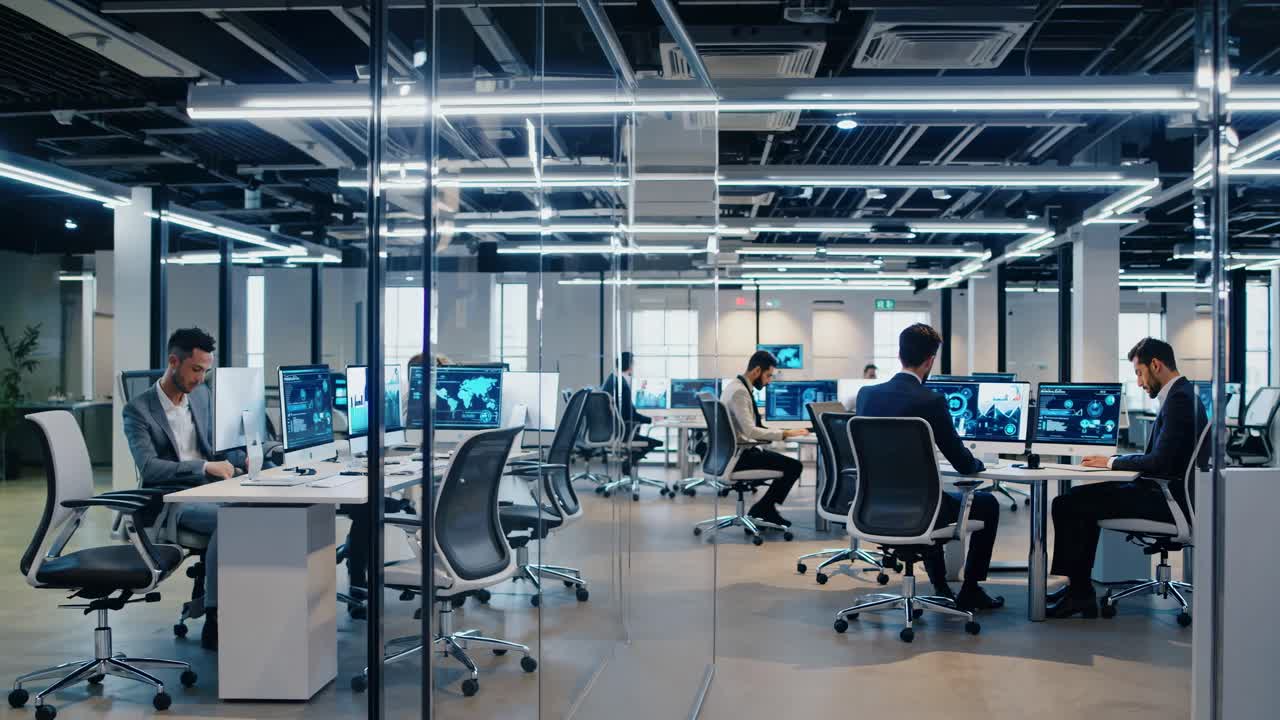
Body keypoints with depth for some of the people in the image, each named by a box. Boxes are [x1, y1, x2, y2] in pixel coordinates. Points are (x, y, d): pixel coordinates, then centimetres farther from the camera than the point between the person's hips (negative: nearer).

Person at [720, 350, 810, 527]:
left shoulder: (736, 386, 11)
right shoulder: (739, 391, -20)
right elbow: (750, 431, -27)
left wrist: (780, 434, 10)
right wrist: (784, 434, -23)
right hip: (740, 455, -10)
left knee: (786, 460, 19)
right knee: (794, 466, -12)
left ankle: (766, 509, 18)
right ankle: (763, 509, 2)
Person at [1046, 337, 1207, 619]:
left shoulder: (1180, 399, -18)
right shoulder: (1180, 395, 14)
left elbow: (1159, 461, -24)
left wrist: (1112, 462, -10)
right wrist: (1114, 459, 5)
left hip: (1169, 500, -11)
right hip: (1165, 491, 11)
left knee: (1067, 505, -14)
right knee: (1083, 496, 20)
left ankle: (1080, 591, -2)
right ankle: (1078, 586, 19)